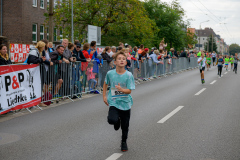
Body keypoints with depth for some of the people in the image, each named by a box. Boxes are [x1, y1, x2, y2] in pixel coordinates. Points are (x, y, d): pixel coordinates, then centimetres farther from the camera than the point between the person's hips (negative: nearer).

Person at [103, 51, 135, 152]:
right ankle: (117, 121, 14)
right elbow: (105, 84, 13)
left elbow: (129, 91, -13)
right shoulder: (110, 73, -6)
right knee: (112, 120, -25)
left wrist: (121, 89, -32)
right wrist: (104, 96, 9)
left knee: (125, 126, 9)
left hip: (125, 103, 0)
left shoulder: (129, 75, -11)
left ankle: (124, 142, 36)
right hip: (113, 102, 0)